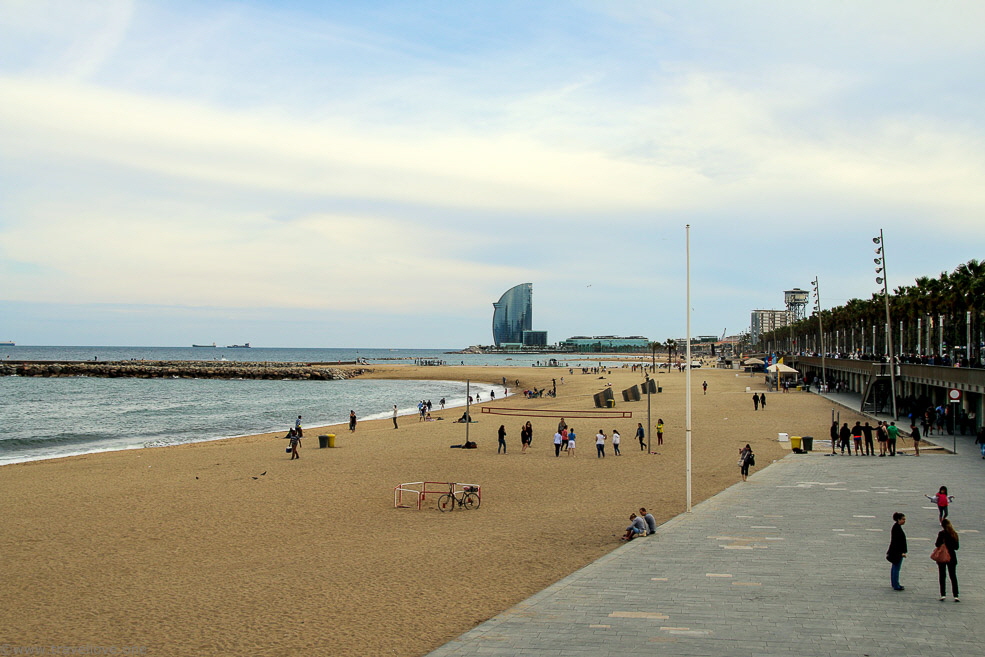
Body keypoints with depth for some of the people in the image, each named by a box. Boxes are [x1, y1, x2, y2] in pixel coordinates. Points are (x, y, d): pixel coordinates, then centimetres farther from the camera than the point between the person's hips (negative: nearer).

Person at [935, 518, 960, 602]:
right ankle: (956, 595, 2)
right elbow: (956, 547, 3)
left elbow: (937, 544, -15)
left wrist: (936, 544, 6)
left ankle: (943, 594, 2)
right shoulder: (954, 534, 1)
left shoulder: (941, 533, -11)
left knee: (942, 576, 6)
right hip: (952, 557, 3)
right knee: (953, 576, 8)